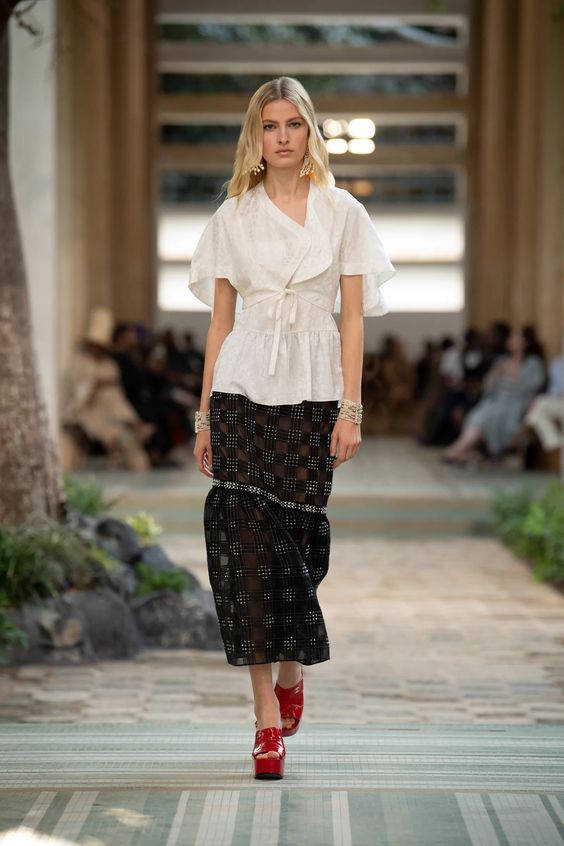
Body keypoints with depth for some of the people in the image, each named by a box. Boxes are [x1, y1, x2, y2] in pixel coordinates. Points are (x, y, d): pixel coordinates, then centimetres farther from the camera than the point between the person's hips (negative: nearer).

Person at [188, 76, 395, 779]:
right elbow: (220, 319, 10)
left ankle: (291, 670, 28)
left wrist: (350, 409, -5)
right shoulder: (233, 216, 9)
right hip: (242, 386, 1)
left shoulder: (342, 212, 6)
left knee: (295, 536, -1)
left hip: (312, 389, -1)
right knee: (248, 539, -7)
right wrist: (204, 415, 7)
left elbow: (353, 317, 3)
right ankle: (268, 718, -5)